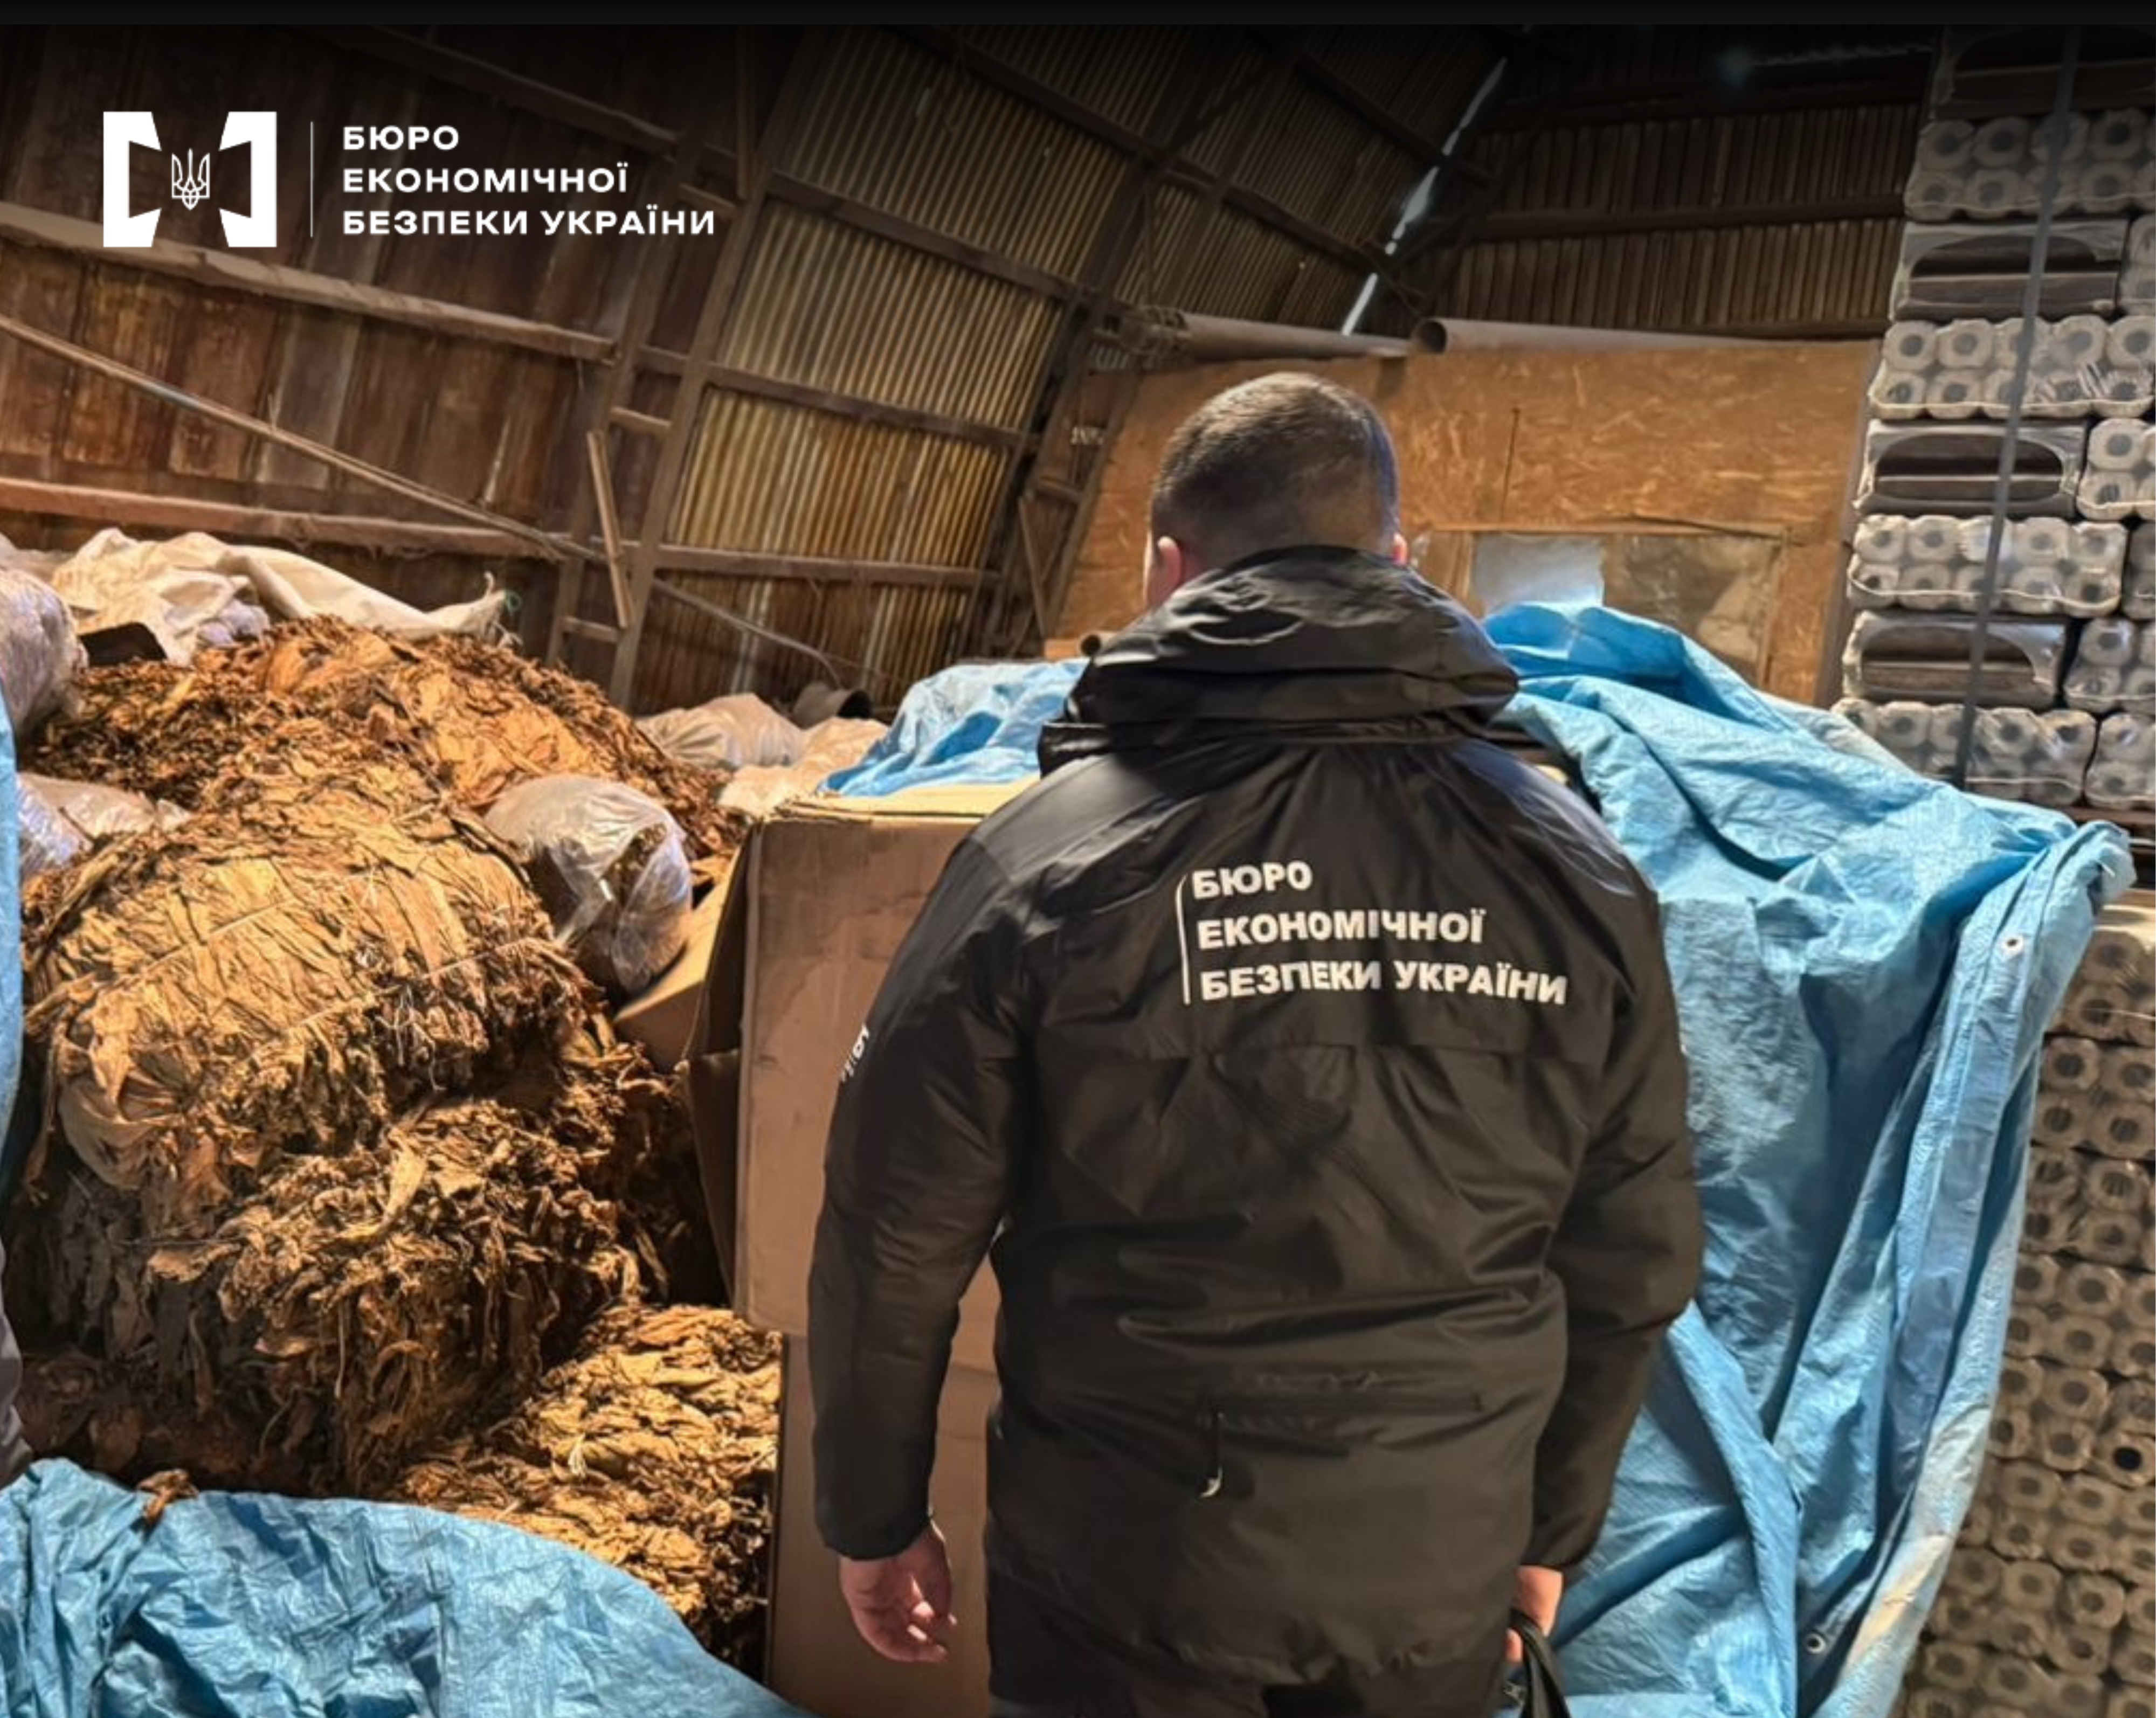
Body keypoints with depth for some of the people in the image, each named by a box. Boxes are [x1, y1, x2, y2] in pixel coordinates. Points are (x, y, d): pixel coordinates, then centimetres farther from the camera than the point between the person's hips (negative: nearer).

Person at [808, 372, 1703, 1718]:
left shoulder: (1051, 858, -15)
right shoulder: (1575, 872, -6)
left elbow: (898, 1238, -9)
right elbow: (1632, 1264, 2)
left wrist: (874, 1515, 6)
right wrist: (1552, 1526, 16)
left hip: (1128, 1565, -2)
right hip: (1439, 1572, 3)